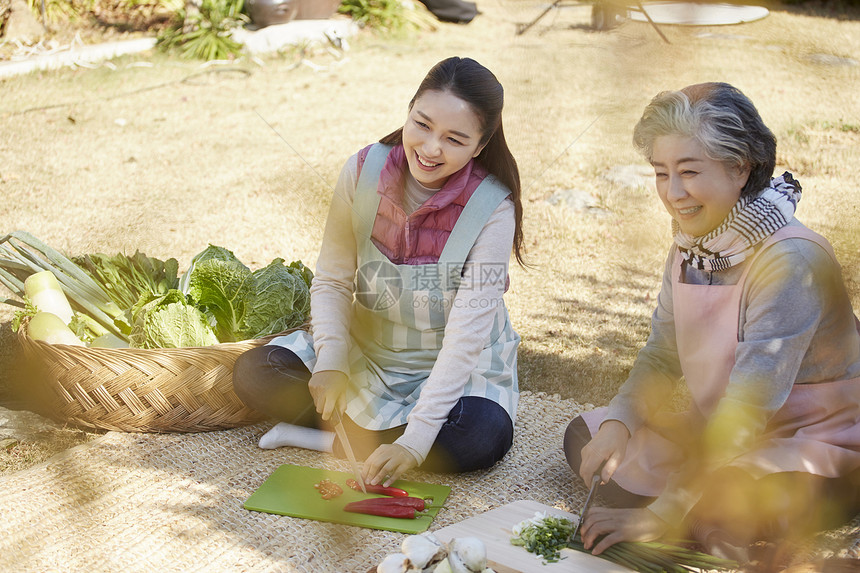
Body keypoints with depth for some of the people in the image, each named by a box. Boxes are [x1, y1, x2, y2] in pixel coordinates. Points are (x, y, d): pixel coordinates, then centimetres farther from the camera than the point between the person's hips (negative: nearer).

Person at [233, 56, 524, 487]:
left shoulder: (492, 208, -23)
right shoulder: (363, 173, -14)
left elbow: (467, 333, -26)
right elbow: (332, 280, -6)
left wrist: (414, 441, -32)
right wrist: (330, 361, -24)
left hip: (457, 367, -2)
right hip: (366, 349, 2)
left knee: (482, 438, -33)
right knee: (253, 374, -14)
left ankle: (337, 438, -15)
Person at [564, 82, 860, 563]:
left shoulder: (791, 259, -27)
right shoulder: (692, 244, -3)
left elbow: (749, 405, -30)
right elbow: (662, 356, 4)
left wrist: (660, 515, -29)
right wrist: (619, 420, -18)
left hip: (816, 445, -7)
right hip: (719, 431, 8)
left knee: (726, 502, -35)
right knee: (586, 437, 2)